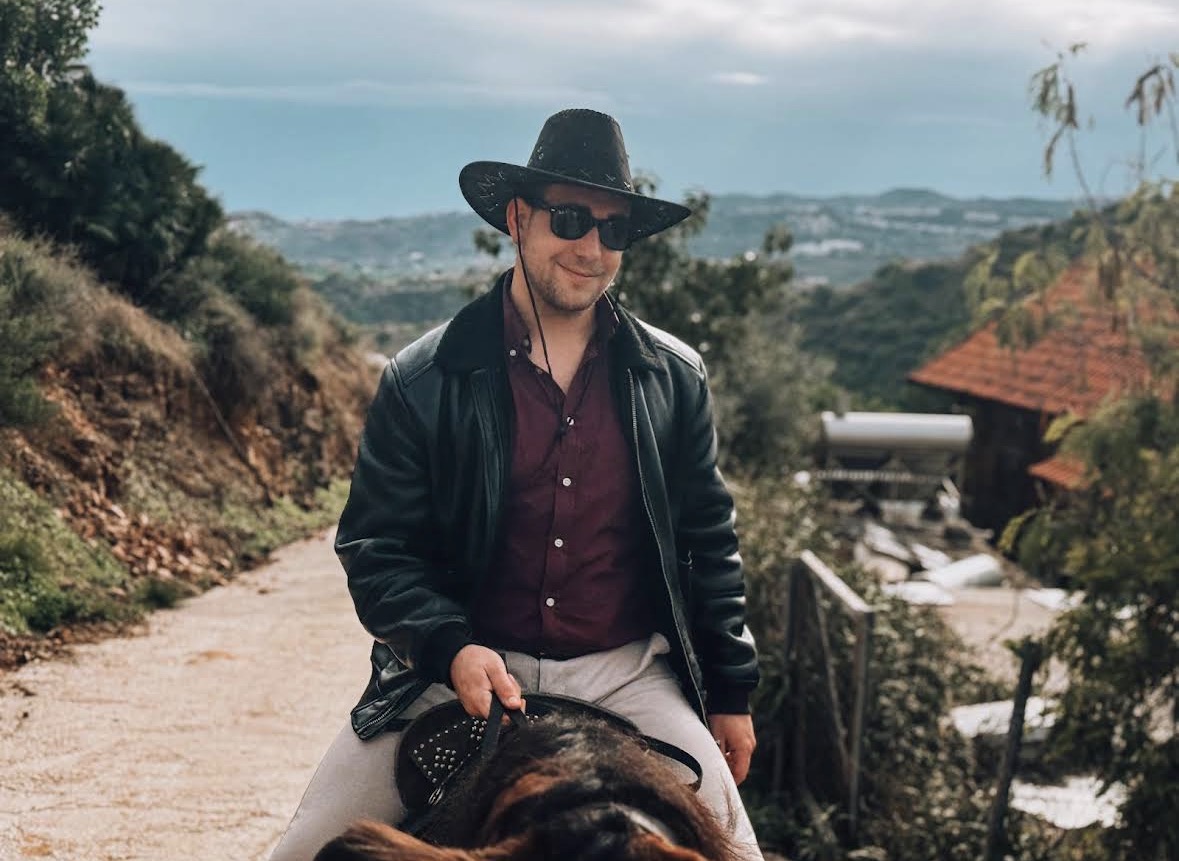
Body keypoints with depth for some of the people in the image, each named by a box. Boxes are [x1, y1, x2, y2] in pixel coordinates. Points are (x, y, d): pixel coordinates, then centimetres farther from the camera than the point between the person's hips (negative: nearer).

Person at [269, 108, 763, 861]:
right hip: (467, 671, -1)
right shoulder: (423, 380, -3)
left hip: (628, 676, 1)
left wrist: (730, 694, 12)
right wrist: (449, 647, -17)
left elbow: (709, 543, 11)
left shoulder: (674, 377, 4)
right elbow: (375, 546, 0)